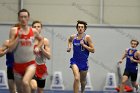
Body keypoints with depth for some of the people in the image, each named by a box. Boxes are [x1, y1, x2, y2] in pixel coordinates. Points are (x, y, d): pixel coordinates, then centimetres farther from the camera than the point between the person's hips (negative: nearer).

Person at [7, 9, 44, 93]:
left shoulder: (34, 31, 0)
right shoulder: (14, 30, -4)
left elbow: (41, 39, 22)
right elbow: (10, 48, -11)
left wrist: (38, 47, 5)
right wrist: (18, 37, -18)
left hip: (30, 63, -1)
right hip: (18, 64, 2)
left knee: (25, 82, -30)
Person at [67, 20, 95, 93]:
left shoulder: (87, 37, -8)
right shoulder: (73, 37, 0)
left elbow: (93, 50, -9)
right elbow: (69, 40, 26)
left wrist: (84, 45, -19)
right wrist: (69, 47, 9)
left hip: (84, 62, 0)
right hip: (75, 61, 0)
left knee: (82, 81, 17)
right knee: (77, 78, -23)